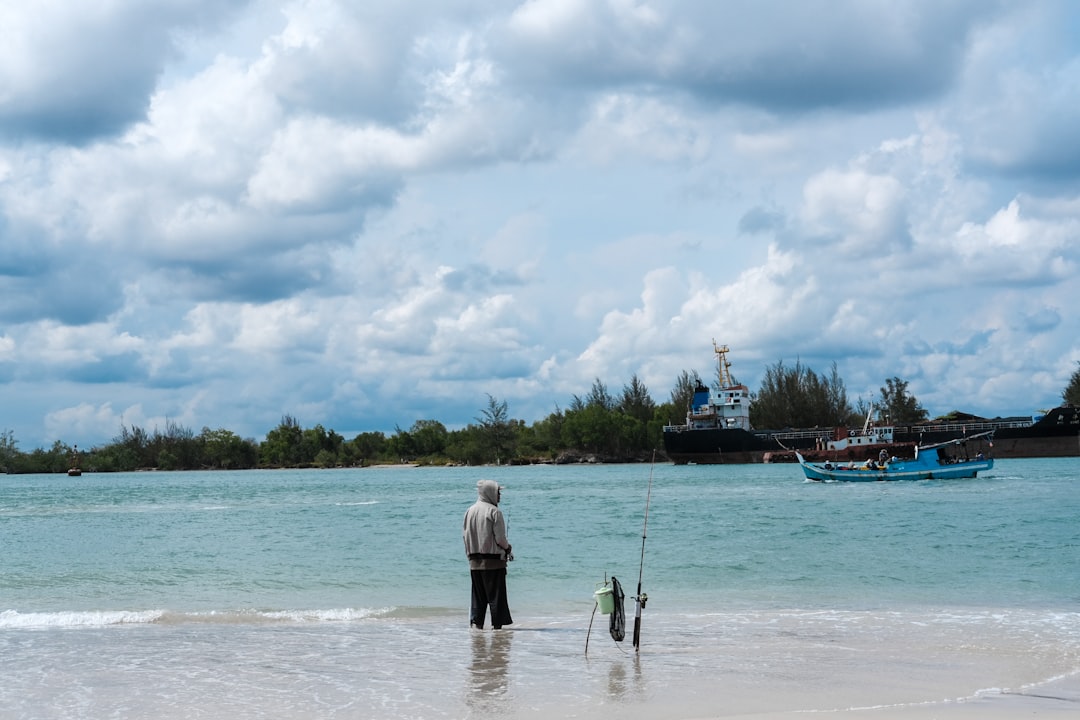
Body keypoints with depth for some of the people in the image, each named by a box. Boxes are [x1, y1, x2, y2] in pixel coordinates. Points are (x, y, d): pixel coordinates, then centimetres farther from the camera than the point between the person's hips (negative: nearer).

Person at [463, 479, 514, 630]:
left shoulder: (470, 511, 8)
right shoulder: (494, 512, -12)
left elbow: (464, 535, 9)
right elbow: (500, 538, -12)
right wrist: (508, 549, 7)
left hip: (474, 561, 6)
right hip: (493, 560, -6)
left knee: (478, 594, 12)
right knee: (496, 594, 0)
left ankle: (476, 620, 6)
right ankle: (497, 623, 0)